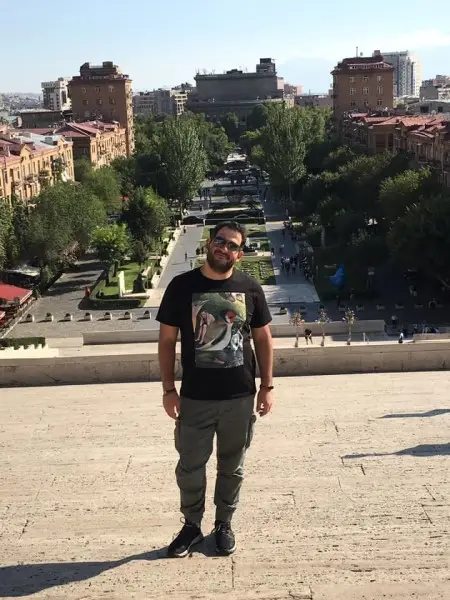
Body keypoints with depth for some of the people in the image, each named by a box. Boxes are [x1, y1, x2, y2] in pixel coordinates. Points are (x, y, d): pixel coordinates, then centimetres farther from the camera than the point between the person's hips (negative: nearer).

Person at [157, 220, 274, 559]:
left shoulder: (250, 288, -1)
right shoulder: (182, 286, -6)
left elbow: (263, 338, 6)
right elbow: (167, 341, -2)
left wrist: (267, 386, 2)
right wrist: (169, 389, -6)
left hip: (240, 397, 1)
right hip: (195, 397, -1)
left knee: (232, 466, 14)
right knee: (190, 466, 9)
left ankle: (224, 524, 33)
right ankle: (192, 525, 29)